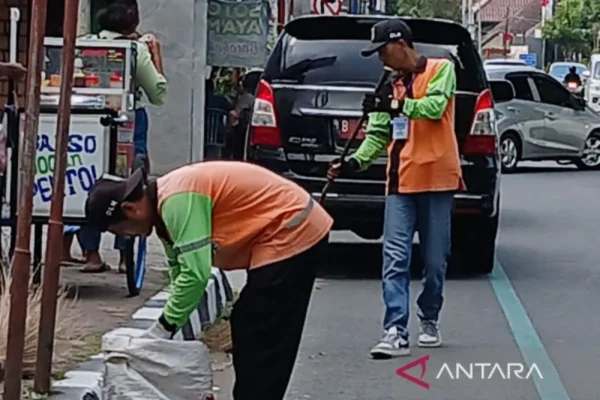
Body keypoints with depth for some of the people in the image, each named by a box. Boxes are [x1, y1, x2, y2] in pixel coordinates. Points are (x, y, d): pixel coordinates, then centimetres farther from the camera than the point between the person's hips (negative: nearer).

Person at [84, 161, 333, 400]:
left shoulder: (177, 201, -22)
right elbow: (181, 272, 17)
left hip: (292, 235, -11)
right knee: (250, 335, 16)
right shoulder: (166, 200, 10)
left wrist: (162, 329, -17)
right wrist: (172, 327, 12)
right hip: (297, 233, 11)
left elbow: (195, 274, -27)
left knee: (262, 343, -8)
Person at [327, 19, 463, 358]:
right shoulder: (392, 85, 15)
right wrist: (355, 161, -7)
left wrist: (395, 105, -27)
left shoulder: (441, 69, 0)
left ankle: (430, 321, 26)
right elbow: (379, 135, 9)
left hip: (437, 180, -4)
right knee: (395, 260, -9)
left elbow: (435, 106, -18)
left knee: (435, 260, 6)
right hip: (401, 183, 4)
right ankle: (396, 332, -13)